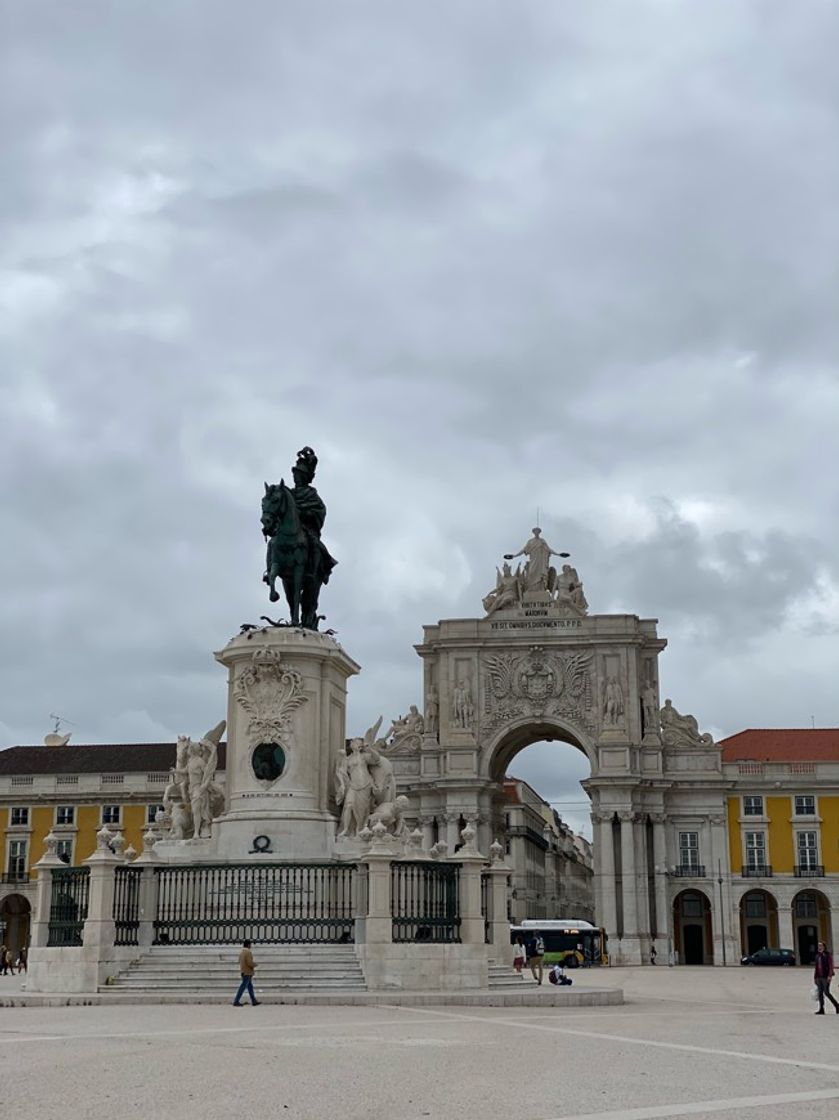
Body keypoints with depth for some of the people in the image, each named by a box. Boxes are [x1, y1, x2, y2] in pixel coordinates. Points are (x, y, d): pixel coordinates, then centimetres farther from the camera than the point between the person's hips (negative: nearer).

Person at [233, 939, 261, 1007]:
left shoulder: (241, 952, 11)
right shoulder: (248, 952, -18)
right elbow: (250, 963, -25)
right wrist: (255, 965, -3)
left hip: (243, 972, 10)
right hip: (247, 973, -10)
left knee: (250, 986, 14)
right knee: (243, 987, -7)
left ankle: (254, 1001, 18)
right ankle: (236, 1002, -8)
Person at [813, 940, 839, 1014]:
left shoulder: (828, 955, -6)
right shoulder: (817, 956, 13)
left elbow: (831, 966, -10)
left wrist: (830, 976, -18)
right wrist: (815, 977, 15)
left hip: (825, 977, -6)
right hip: (818, 977, 6)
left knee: (826, 992, -7)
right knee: (820, 993, 4)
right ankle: (821, 1009, 5)